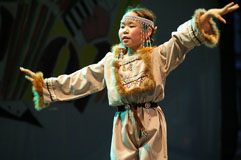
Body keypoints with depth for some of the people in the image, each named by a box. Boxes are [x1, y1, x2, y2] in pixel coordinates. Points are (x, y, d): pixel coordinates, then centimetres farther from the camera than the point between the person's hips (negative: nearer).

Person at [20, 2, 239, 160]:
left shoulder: (158, 56, 3)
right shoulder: (111, 62, 14)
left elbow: (183, 40, -10)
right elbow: (81, 79, 17)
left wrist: (205, 18, -27)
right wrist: (46, 84, 15)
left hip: (151, 124, -3)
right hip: (123, 125, 3)